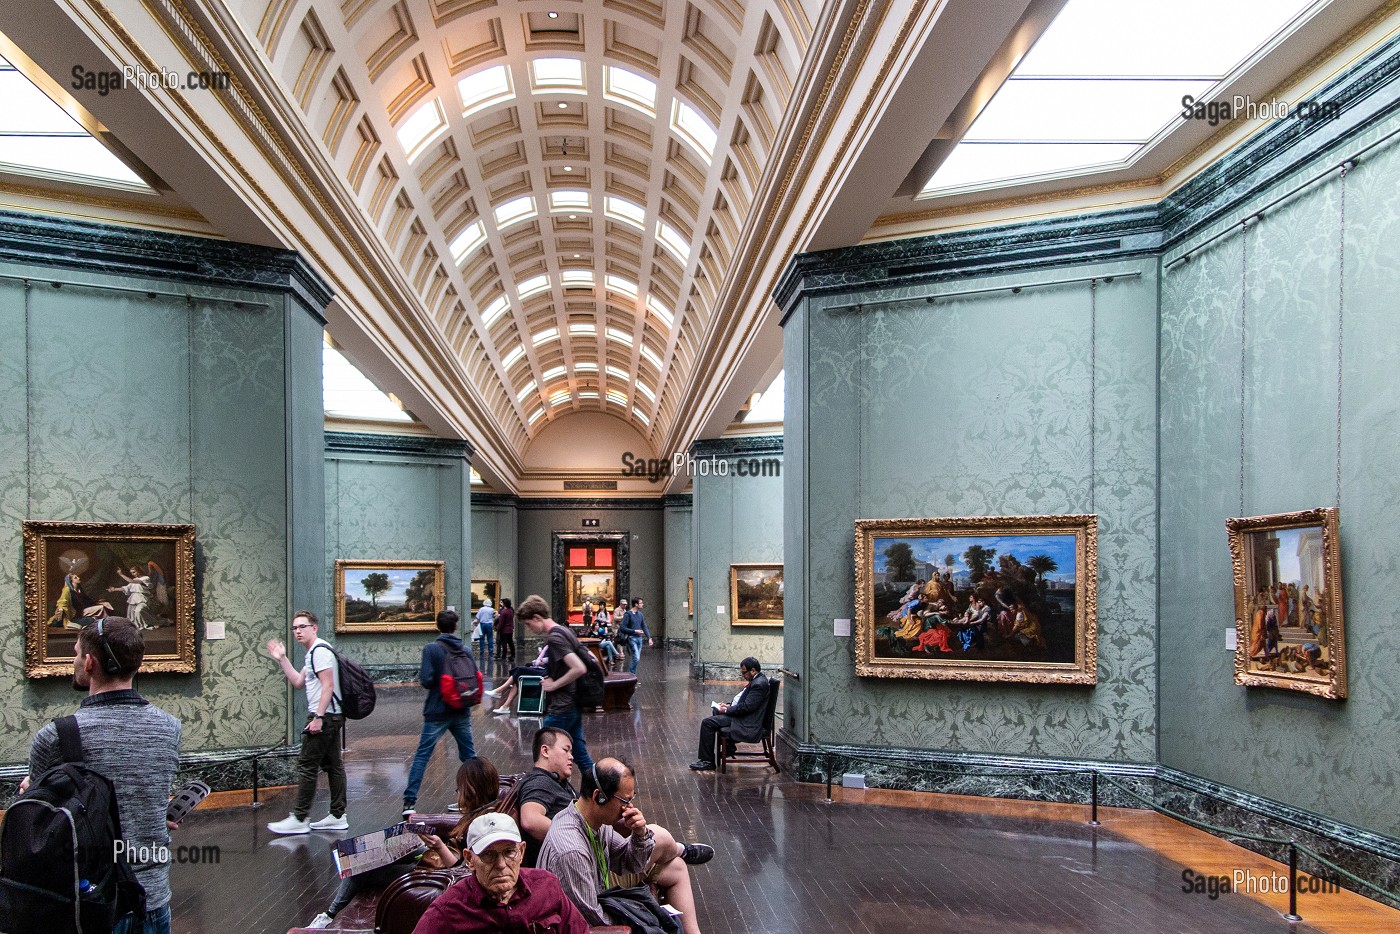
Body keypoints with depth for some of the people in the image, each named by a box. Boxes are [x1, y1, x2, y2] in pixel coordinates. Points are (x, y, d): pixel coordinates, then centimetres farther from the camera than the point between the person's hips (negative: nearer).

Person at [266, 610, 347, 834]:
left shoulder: (320, 650, -14)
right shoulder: (314, 653, 19)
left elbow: (328, 685, -20)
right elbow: (298, 682, 24)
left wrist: (318, 717, -23)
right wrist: (282, 659, 19)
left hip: (323, 717, -10)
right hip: (330, 717, 10)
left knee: (307, 765, -5)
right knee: (333, 765, 11)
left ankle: (299, 819, -1)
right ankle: (338, 816, 15)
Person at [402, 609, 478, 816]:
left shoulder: (431, 649, -11)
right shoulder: (466, 650, 2)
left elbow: (426, 680, -16)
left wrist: (421, 671, 3)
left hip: (438, 712, -4)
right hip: (462, 713, 4)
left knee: (422, 756, 2)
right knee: (470, 756, 15)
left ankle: (409, 802, -1)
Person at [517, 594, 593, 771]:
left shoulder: (554, 637, -18)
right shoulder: (564, 631, 10)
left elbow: (579, 669, -29)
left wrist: (555, 684, -15)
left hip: (561, 709, -9)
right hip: (573, 706, 10)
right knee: (580, 753, 13)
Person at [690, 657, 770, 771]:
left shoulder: (759, 684, -22)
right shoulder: (756, 680, 10)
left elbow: (747, 706, -25)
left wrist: (727, 710, -15)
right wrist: (729, 706, 5)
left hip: (747, 723, -11)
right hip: (743, 715, 11)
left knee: (707, 723, -14)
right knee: (716, 712, 28)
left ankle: (707, 761, -6)